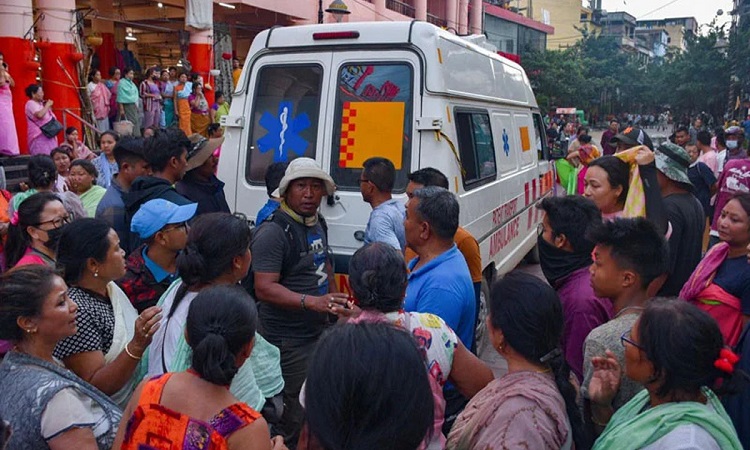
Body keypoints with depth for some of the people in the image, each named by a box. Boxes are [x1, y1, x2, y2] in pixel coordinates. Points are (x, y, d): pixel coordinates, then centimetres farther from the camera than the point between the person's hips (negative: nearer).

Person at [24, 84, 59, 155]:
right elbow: (39, 115, -26)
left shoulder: (40, 104, 17)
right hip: (39, 136, -9)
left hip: (47, 135, 9)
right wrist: (47, 105, -12)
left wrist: (49, 107, 9)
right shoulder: (31, 103, -8)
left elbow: (47, 117, 24)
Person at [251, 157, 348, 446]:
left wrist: (335, 300, 21)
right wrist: (312, 301, -35)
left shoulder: (318, 223, 7)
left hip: (319, 330, 9)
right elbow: (264, 288, -26)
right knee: (294, 416, -2)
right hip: (288, 340, -9)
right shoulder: (273, 232, -20)